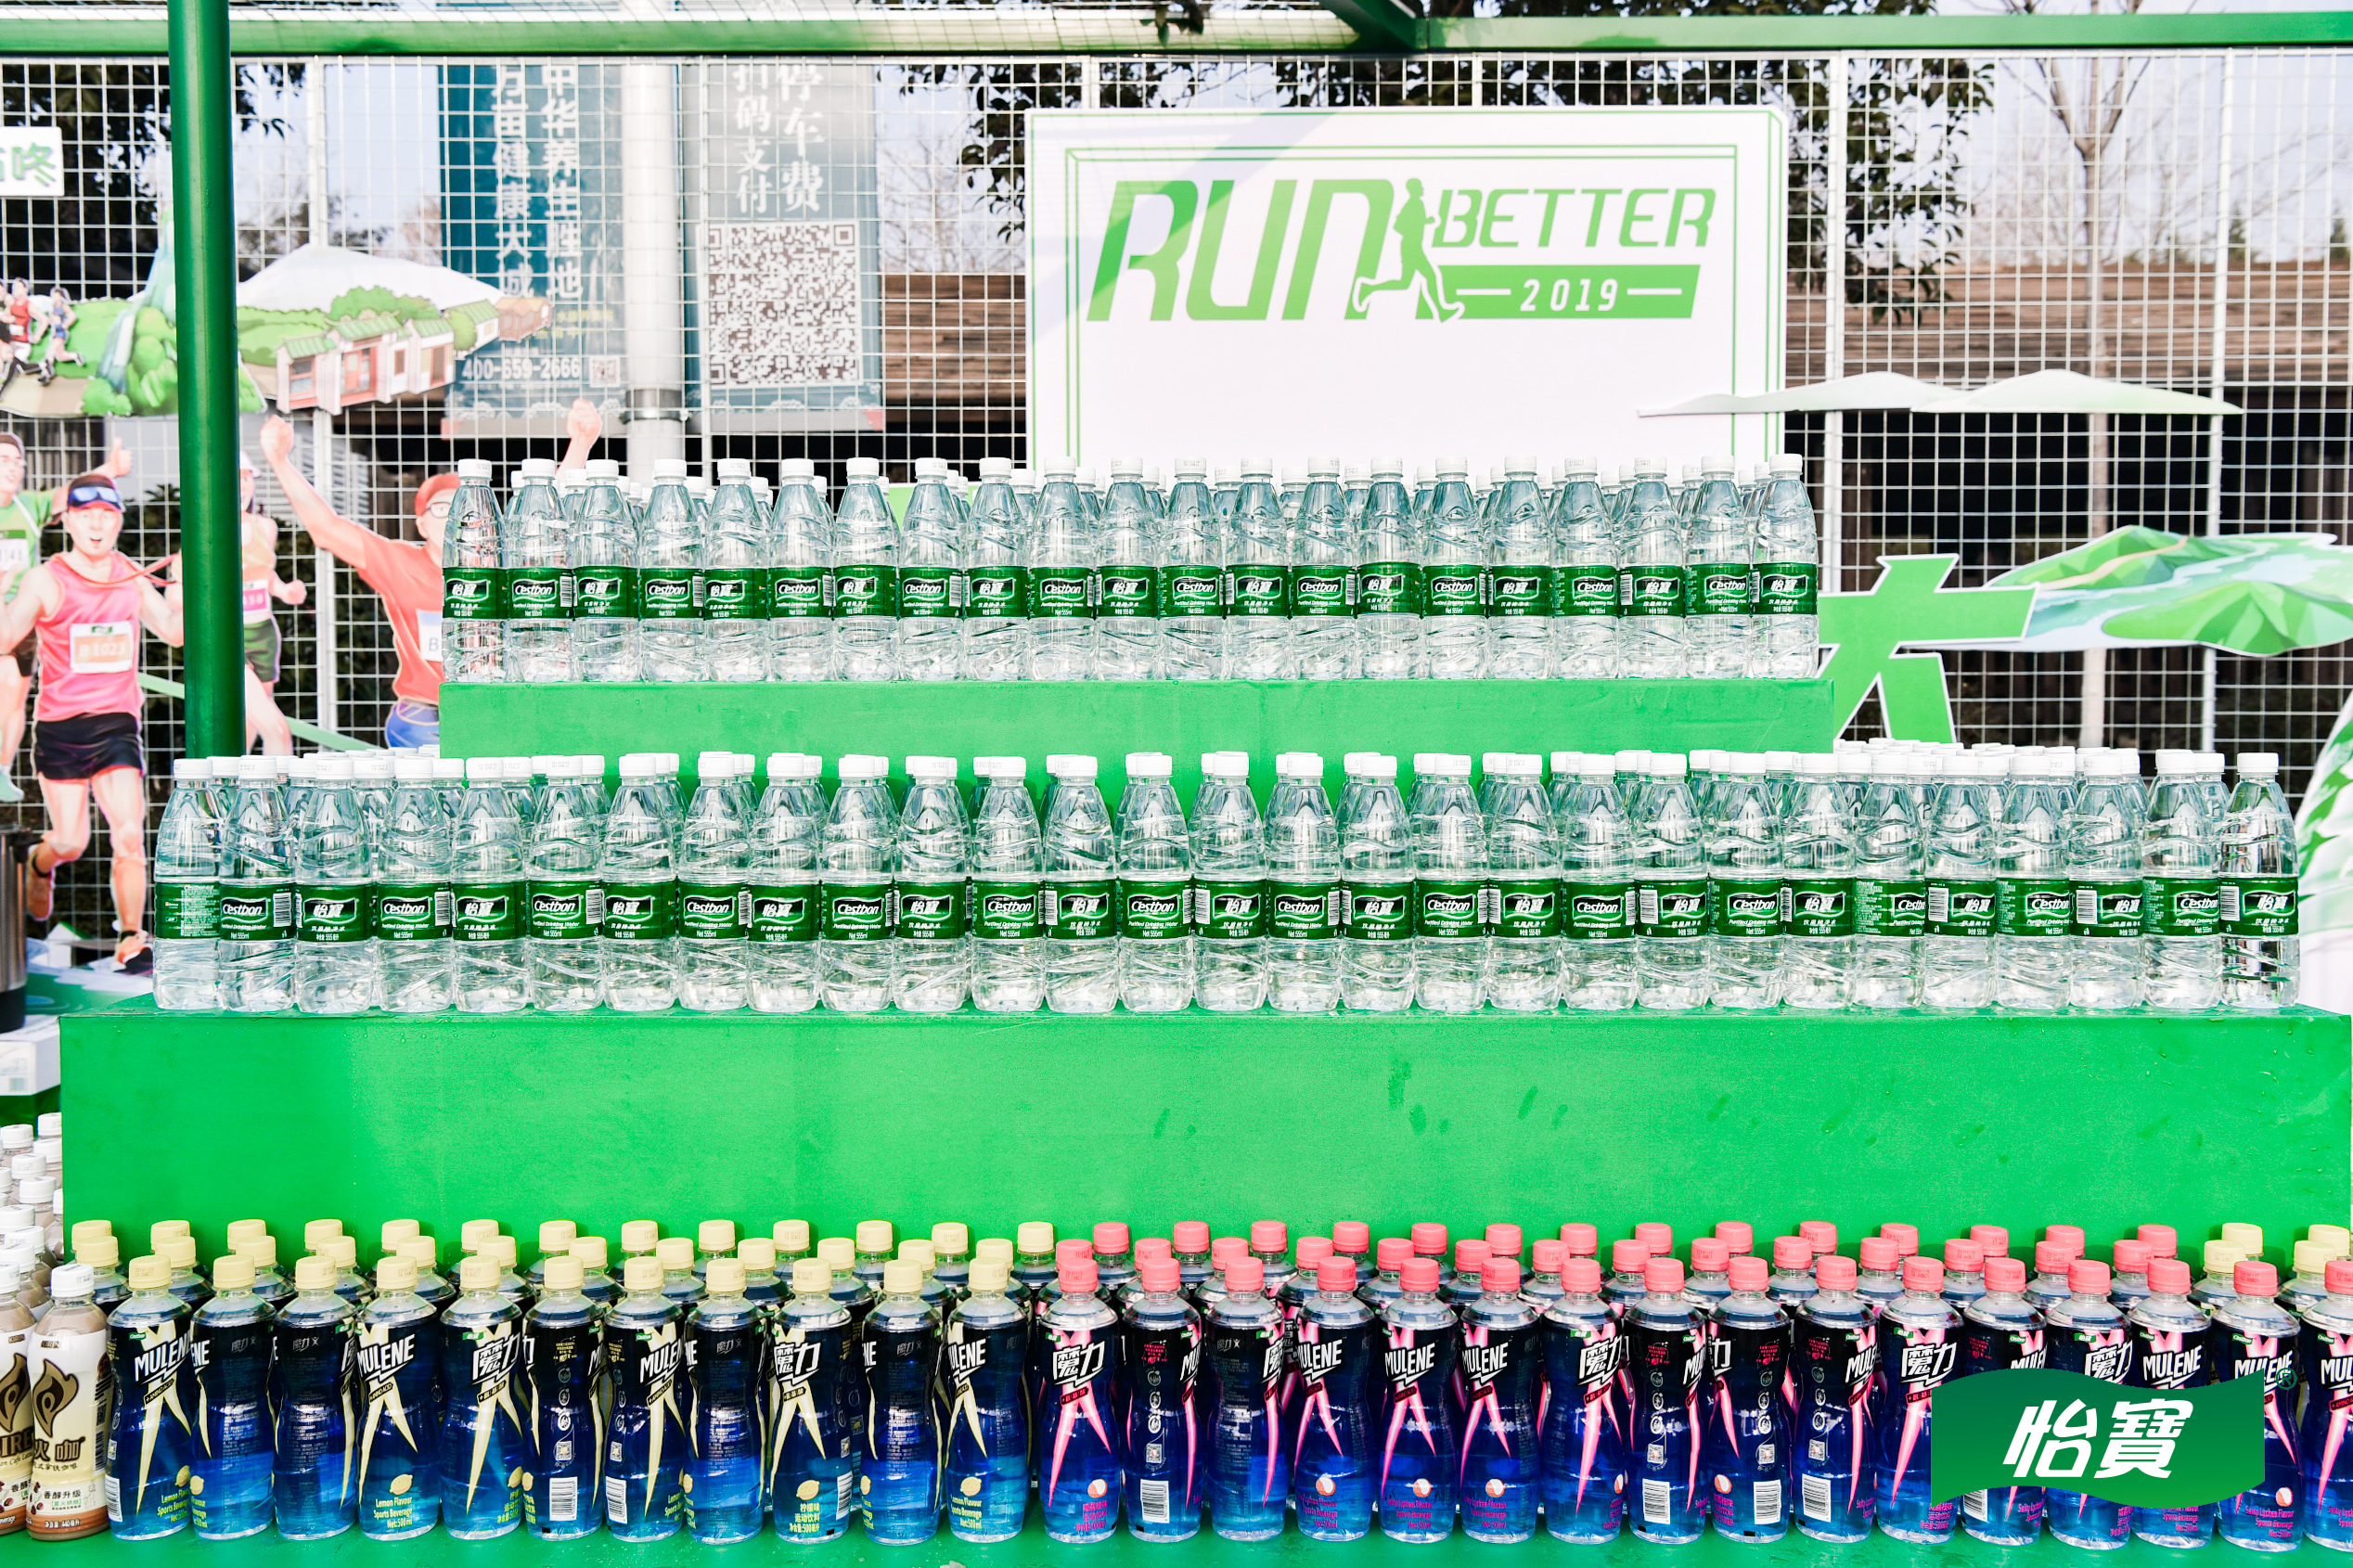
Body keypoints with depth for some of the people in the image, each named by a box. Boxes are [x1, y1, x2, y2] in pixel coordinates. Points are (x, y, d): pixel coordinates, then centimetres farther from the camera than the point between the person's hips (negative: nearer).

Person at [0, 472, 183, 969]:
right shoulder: (48, 578, -7)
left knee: (130, 834, -12)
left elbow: (174, 633, 15)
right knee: (71, 843, 4)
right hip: (59, 725, -2)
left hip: (117, 722, 2)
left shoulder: (133, 578, 6)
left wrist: (181, 592, -2)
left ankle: (131, 938, -3)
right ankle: (42, 863, 41)